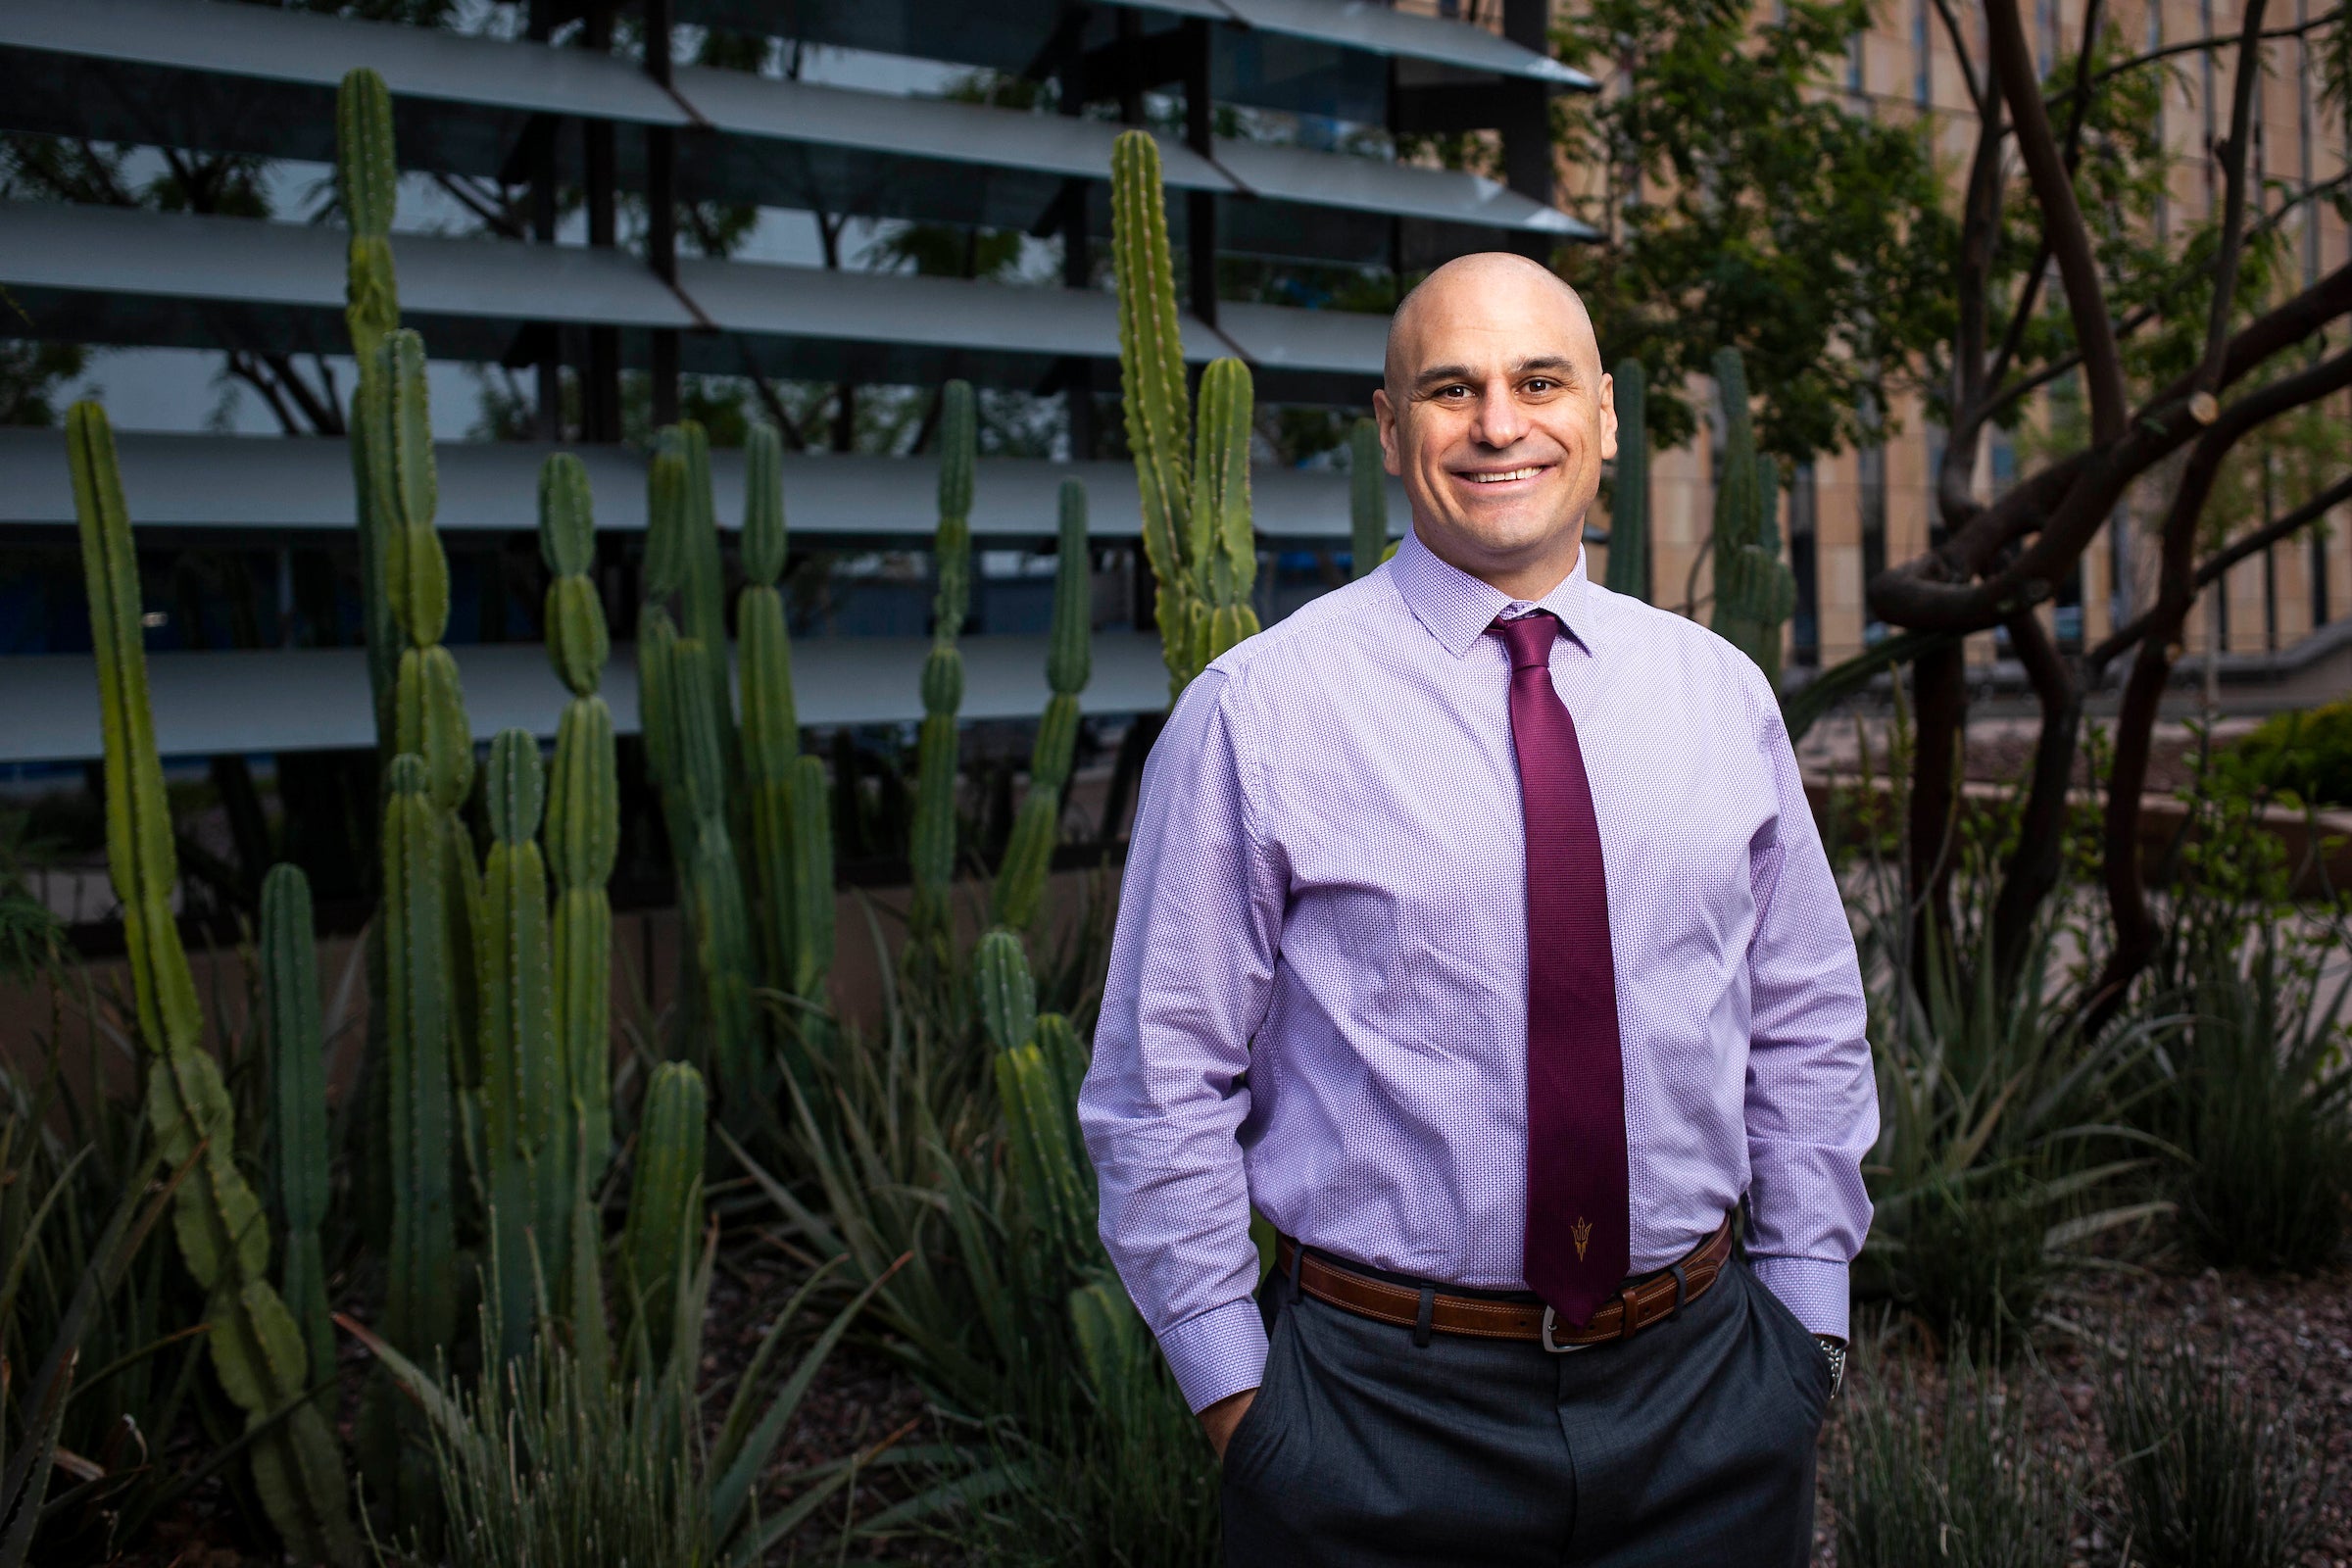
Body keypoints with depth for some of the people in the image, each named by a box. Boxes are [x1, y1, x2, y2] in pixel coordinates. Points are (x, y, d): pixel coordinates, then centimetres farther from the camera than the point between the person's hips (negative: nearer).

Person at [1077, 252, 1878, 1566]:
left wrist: (1806, 1329, 8)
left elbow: (1807, 1036, 10)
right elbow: (1165, 1084, -6)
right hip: (1381, 1409, -3)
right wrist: (1238, 1397, -6)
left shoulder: (1721, 694, 3)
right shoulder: (1256, 714, -9)